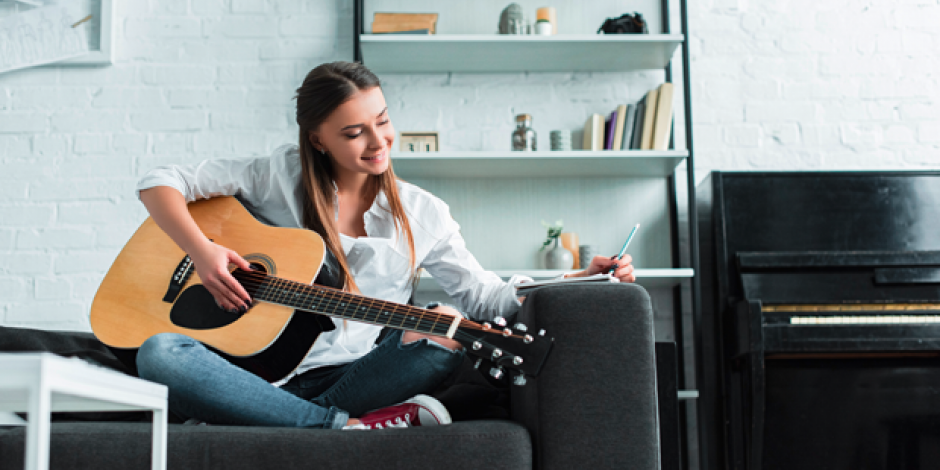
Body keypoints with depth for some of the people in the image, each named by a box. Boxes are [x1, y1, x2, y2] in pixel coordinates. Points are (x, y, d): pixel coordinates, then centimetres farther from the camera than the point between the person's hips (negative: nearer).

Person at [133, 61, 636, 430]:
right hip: (260, 373, -1)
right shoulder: (281, 175, 4)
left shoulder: (421, 215, 9)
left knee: (442, 327, -28)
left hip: (355, 377, 1)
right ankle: (345, 427, -29)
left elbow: (483, 294, 8)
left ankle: (251, 430, -26)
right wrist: (201, 250, -13)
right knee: (159, 354, -29)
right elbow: (160, 181, 4)